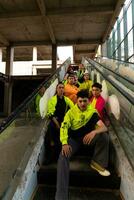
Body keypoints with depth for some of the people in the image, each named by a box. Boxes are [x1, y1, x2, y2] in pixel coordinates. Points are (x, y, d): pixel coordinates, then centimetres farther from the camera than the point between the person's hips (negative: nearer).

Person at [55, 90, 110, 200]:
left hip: (88, 137, 1)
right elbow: (64, 127, -19)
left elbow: (104, 127, -20)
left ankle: (97, 163, -4)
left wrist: (94, 132, -43)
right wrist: (64, 143, -35)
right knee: (63, 156, -25)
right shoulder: (71, 112, -11)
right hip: (74, 139, -1)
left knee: (104, 135, -25)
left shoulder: (93, 112, -9)